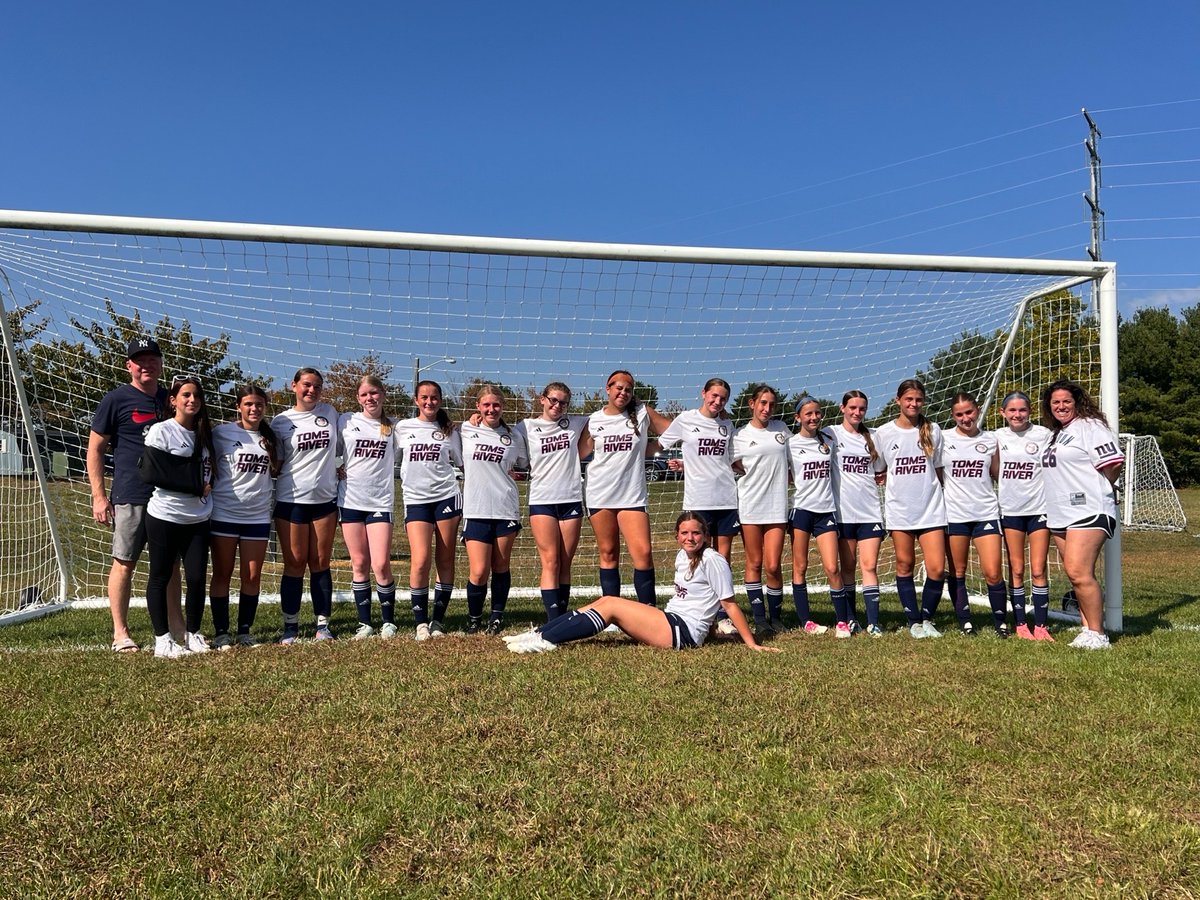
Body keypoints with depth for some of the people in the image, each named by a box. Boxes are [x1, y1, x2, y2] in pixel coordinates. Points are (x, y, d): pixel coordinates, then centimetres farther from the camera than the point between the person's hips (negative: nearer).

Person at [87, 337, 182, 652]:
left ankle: (176, 627, 23)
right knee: (124, 564, 1)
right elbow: (95, 449, -3)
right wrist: (98, 496, -9)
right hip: (130, 497, -5)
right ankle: (120, 633, 11)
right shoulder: (116, 400, -3)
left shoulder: (170, 398, 12)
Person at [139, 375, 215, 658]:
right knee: (160, 578, 5)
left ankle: (193, 633, 18)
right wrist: (195, 486, -13)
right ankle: (162, 639, 14)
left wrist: (206, 490, 0)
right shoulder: (160, 431, -6)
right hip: (164, 517, -5)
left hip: (198, 519, 5)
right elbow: (151, 473, -15)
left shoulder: (204, 433, 12)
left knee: (197, 577, 2)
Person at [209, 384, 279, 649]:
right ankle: (221, 632, 12)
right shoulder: (222, 433, -2)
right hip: (224, 514, -3)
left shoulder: (271, 438, 9)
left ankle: (245, 631, 15)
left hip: (258, 516, 3)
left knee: (253, 576, 4)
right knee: (222, 574, 4)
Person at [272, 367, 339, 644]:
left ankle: (323, 624, 13)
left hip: (325, 499, 2)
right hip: (291, 500, -2)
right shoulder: (281, 421, 1)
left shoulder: (330, 413, 6)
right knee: (295, 564, 2)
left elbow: (339, 448, 19)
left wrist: (336, 469, 8)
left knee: (320, 563, 6)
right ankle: (290, 627, 11)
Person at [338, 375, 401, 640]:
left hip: (380, 501, -1)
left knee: (381, 564, -8)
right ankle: (365, 623, 15)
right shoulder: (346, 421, 6)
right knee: (359, 564, 5)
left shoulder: (393, 426, 7)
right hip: (350, 500, 1)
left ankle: (388, 622, 9)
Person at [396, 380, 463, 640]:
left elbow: (463, 461, 16)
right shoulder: (403, 428, 11)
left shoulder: (449, 430, 12)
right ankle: (421, 622, -2)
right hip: (415, 499, -1)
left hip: (446, 497, 1)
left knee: (445, 561, 1)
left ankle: (438, 620, 12)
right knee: (420, 561, -13)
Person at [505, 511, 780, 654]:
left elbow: (730, 605, -10)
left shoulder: (712, 560, -9)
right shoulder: (682, 556, 15)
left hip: (685, 631, -8)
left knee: (610, 605, -16)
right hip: (671, 621, 8)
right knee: (605, 602, -4)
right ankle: (538, 634, -8)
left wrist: (753, 644, -11)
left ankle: (547, 641, -21)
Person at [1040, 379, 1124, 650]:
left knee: (1079, 573, -15)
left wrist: (1095, 490, -1)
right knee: (1075, 576, 11)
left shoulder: (1090, 427, -5)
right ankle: (1088, 628, 19)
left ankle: (1098, 635, -7)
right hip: (1060, 516, 9)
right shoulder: (1055, 434, 20)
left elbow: (1114, 463, -13)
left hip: (1088, 512, -9)